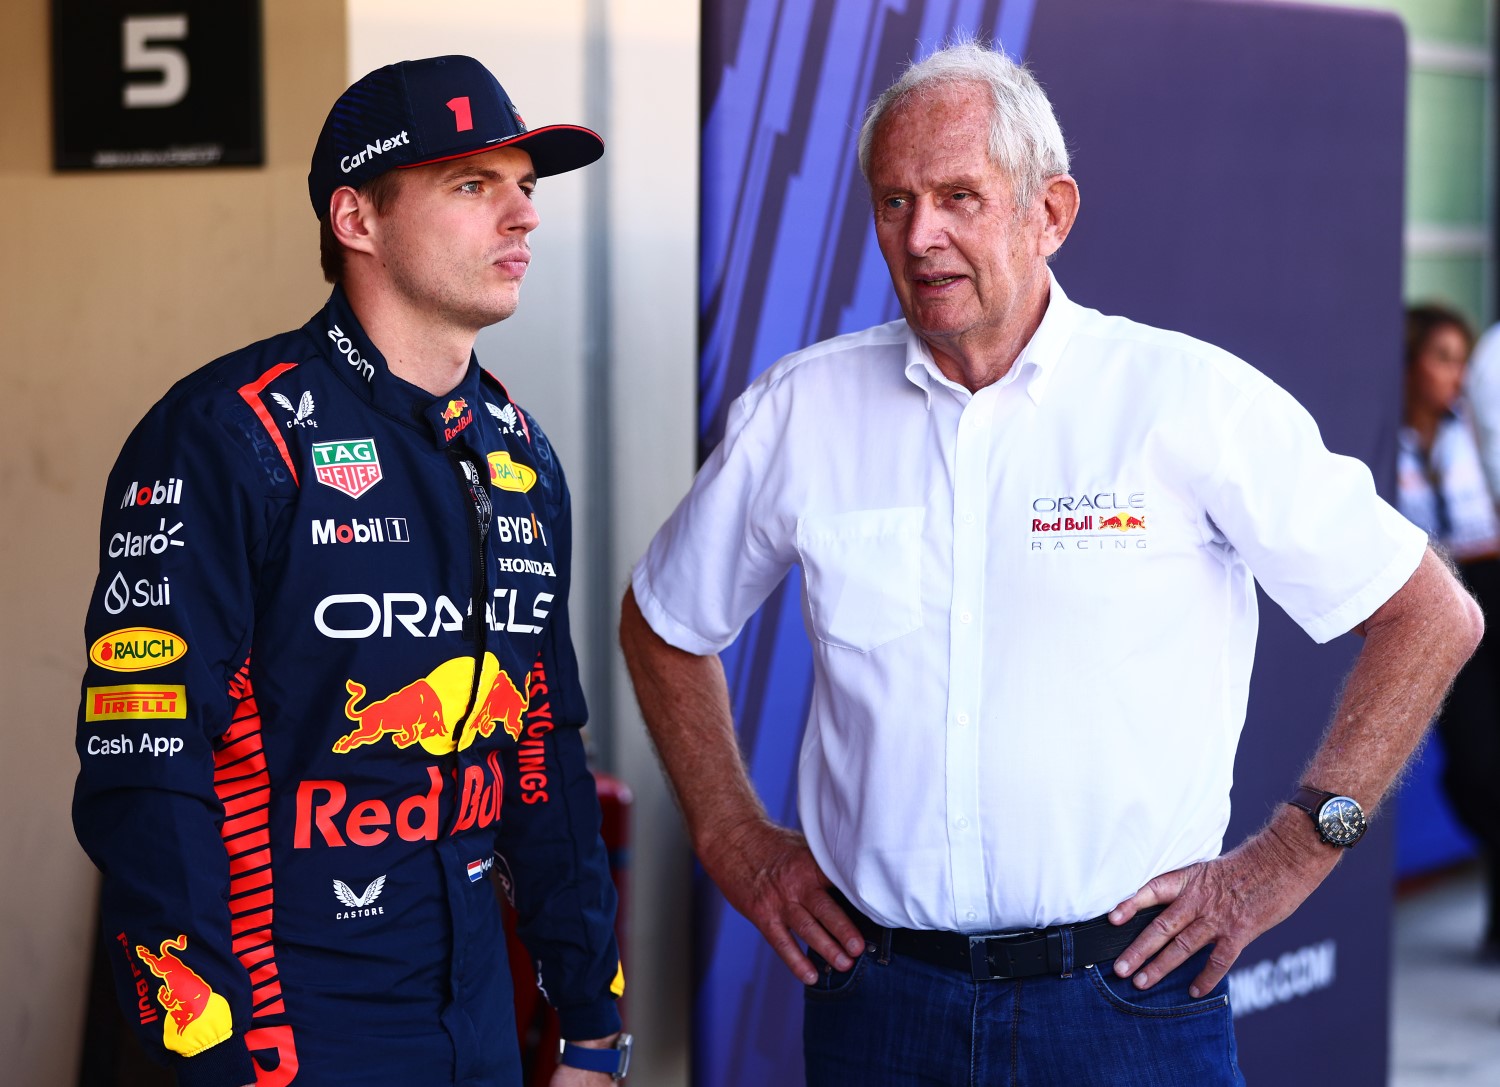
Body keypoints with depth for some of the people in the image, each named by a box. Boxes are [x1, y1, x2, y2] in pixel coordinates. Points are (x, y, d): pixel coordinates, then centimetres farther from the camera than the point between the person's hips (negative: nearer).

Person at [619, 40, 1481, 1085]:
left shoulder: (1192, 400, -6)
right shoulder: (799, 411, 2)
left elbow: (1434, 617, -1)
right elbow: (664, 622, 19)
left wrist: (1290, 856, -5)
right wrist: (735, 840, 10)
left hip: (1125, 995, -2)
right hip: (878, 992, 3)